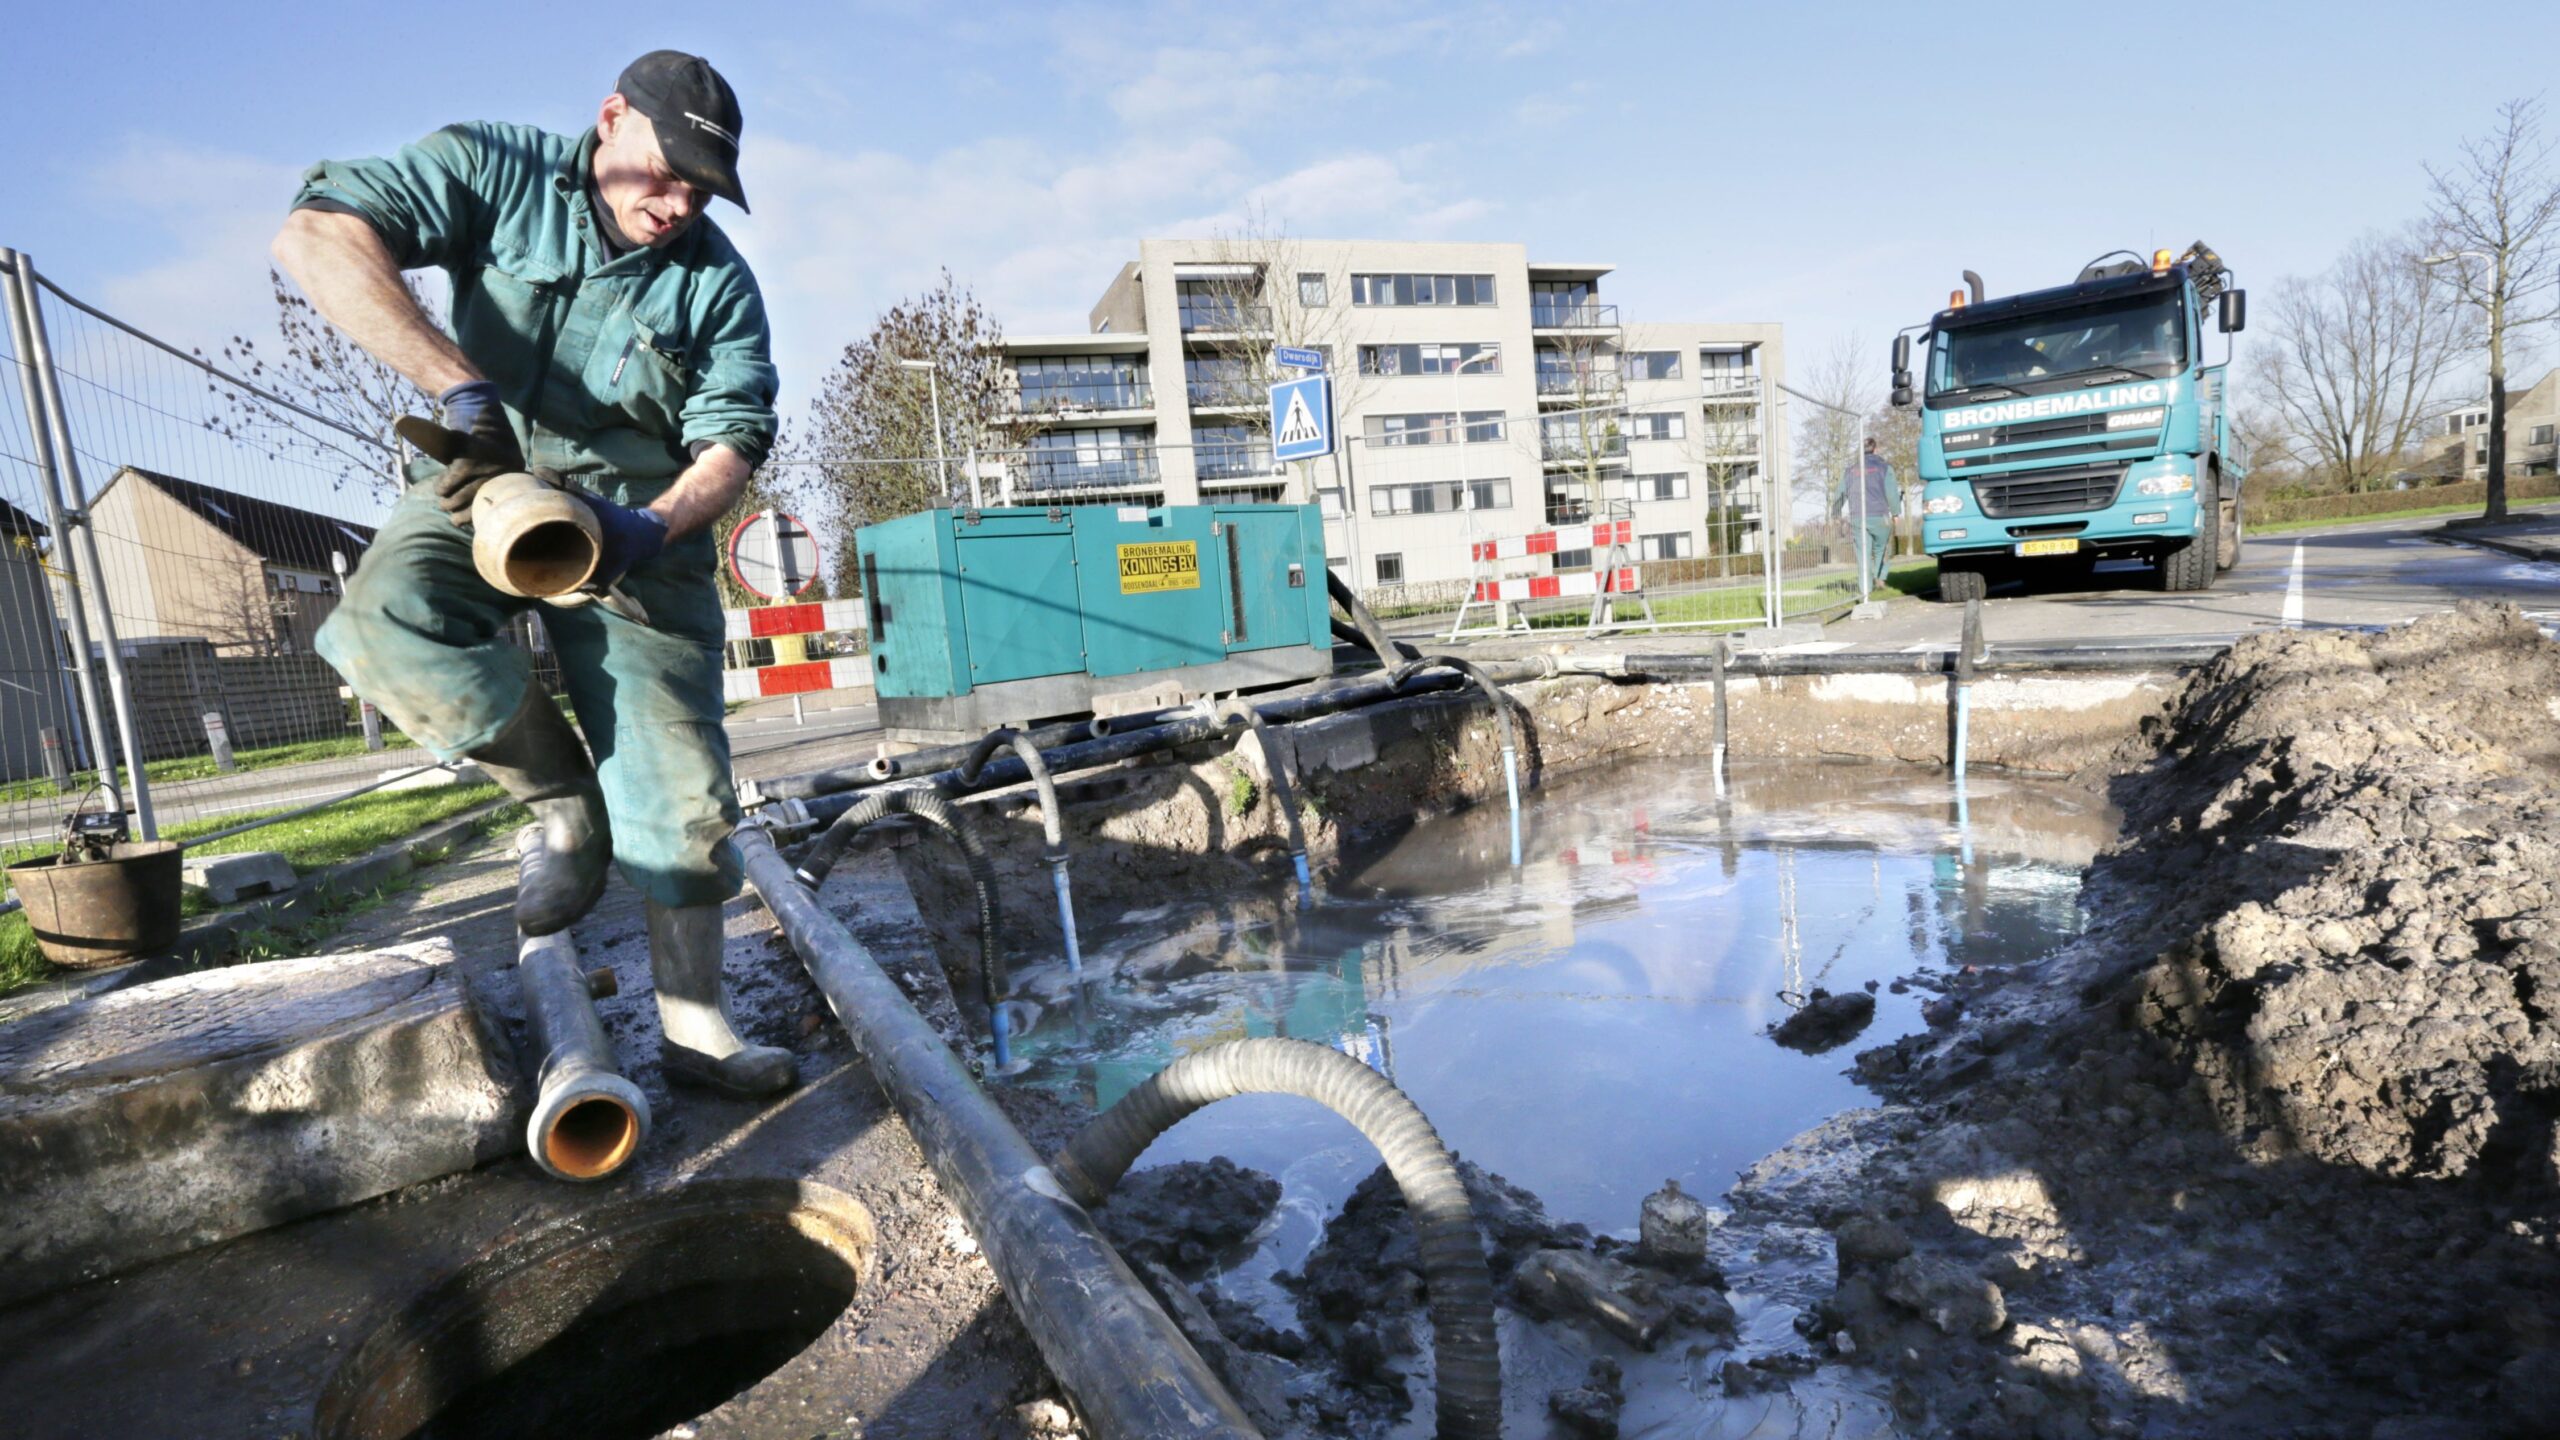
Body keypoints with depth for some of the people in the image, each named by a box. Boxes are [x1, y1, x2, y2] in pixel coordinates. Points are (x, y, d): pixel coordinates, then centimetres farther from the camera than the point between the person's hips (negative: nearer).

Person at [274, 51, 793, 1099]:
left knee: (679, 787, -9)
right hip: (482, 489, 0)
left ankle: (695, 1028, 2)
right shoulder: (496, 171, -4)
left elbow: (731, 440, -5)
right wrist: (461, 384, -31)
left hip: (639, 519, 0)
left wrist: (649, 530, -25)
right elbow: (316, 236, -16)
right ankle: (564, 800, -6)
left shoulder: (719, 283, 0)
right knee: (388, 616, -33)